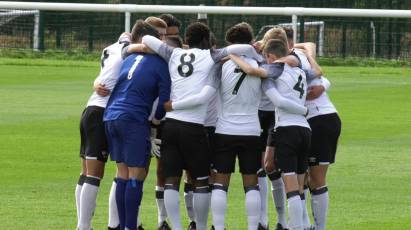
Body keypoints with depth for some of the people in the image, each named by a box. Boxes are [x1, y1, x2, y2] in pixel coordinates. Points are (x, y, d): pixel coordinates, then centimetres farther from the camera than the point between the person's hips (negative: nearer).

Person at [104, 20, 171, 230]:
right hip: (134, 120, -7)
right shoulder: (159, 63, -2)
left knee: (123, 174, 12)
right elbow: (165, 97, -3)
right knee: (136, 176, -1)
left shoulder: (128, 59, 17)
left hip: (111, 117, 7)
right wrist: (157, 118, 12)